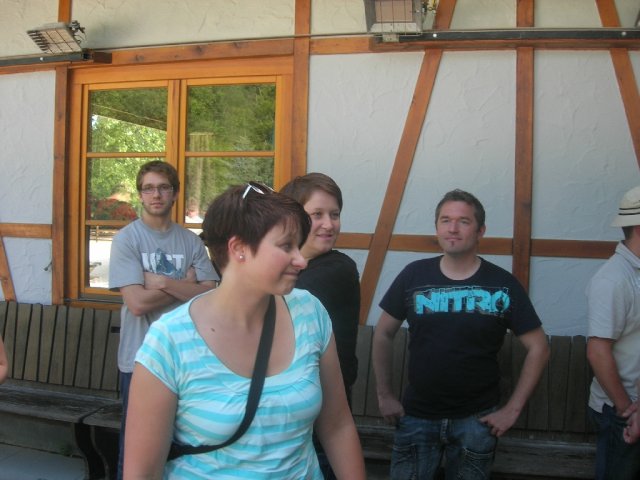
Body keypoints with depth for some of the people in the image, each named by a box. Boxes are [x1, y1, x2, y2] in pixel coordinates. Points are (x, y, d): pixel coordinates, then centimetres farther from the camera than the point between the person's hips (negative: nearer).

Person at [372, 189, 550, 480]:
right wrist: (384, 395, 4)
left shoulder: (503, 285, -7)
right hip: (416, 417, 1)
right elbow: (383, 334, 5)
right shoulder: (413, 276, -5)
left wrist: (512, 409, -5)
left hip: (477, 420, 0)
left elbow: (538, 347, -2)